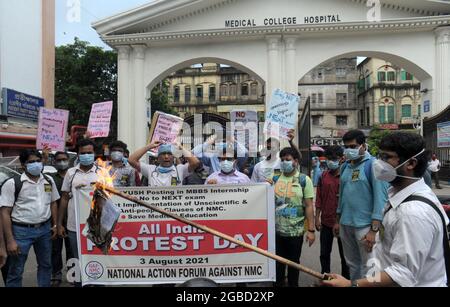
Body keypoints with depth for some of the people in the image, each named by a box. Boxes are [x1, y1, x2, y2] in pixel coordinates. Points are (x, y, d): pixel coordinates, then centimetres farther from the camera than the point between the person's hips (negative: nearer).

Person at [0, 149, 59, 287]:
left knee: (45, 265, 19)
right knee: (15, 271, 8)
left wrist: (55, 225, 8)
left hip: (45, 229, 5)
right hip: (21, 230, -4)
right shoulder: (13, 183, -11)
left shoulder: (49, 180, 4)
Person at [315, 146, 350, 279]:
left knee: (344, 254, 11)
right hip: (326, 222, 4)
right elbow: (319, 198, 7)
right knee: (324, 253, 14)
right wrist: (317, 217, 5)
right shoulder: (323, 176, 3)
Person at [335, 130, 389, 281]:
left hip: (365, 225, -6)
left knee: (367, 267, 4)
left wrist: (374, 230, -19)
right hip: (345, 224, 6)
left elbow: (381, 197, -14)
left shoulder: (373, 165, -10)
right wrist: (338, 220, 16)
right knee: (352, 263, 18)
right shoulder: (345, 166, 9)